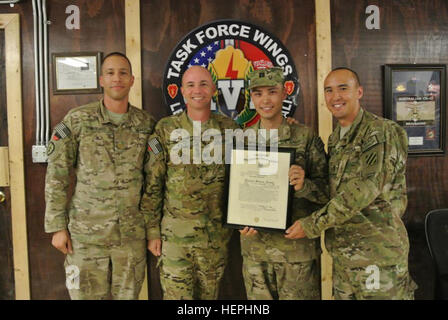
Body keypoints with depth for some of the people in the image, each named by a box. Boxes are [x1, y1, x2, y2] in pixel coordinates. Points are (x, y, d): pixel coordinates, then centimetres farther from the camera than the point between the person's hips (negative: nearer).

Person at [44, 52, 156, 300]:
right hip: (86, 233, -2)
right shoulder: (77, 121, -5)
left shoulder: (146, 123, 2)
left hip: (132, 233, 2)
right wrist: (57, 226, -4)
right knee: (87, 294, 9)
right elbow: (56, 177, -3)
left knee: (128, 294, 15)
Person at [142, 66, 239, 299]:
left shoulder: (229, 128, 1)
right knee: (176, 293, 6)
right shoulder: (166, 129, -3)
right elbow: (152, 185, -2)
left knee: (210, 293, 16)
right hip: (174, 234, -1)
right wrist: (152, 231, -3)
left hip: (216, 234, 2)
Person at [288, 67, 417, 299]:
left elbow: (366, 188, -22)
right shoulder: (334, 139, 12)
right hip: (342, 254, 7)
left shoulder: (382, 133, -12)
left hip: (378, 253, -7)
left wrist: (312, 224, -19)